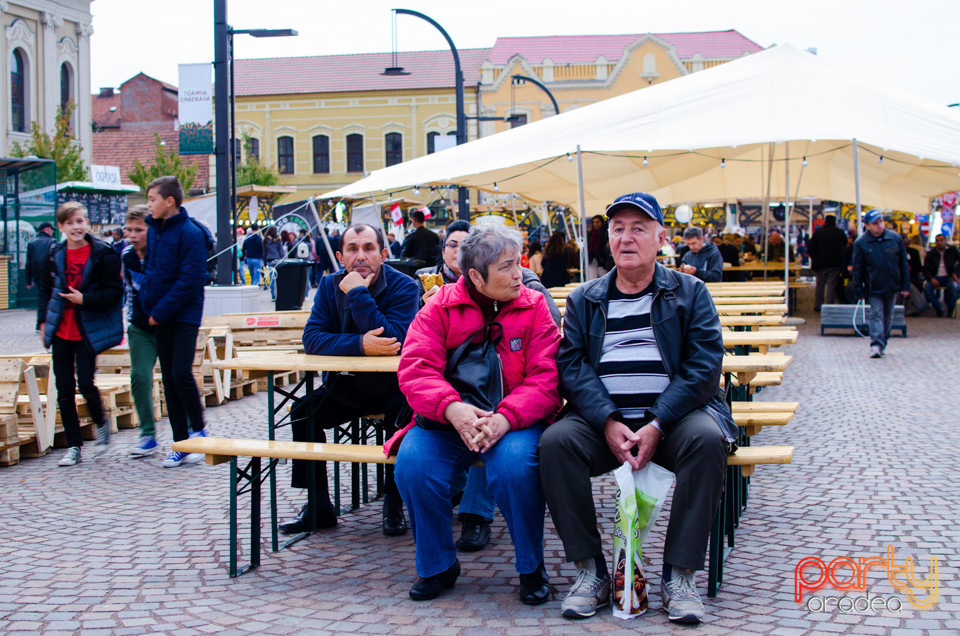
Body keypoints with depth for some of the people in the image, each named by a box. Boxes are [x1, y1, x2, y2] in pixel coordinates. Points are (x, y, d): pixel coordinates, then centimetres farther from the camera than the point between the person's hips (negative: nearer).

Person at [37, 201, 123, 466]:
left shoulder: (103, 254, -8)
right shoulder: (54, 255, 5)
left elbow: (114, 291, -8)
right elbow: (44, 289, 16)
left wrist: (85, 299, -18)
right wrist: (43, 320, 8)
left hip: (88, 330, -4)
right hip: (60, 330, 4)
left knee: (85, 382, -10)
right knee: (64, 389, 4)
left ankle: (101, 423, 21)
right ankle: (73, 446, 13)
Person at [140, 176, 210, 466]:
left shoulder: (190, 233, -12)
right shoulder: (153, 230, 9)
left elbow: (189, 281, -17)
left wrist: (160, 311, -16)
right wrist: (149, 305, 2)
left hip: (184, 315, -7)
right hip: (160, 318, 7)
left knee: (181, 372, -14)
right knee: (169, 379, 7)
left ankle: (198, 430, 6)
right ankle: (181, 442, 13)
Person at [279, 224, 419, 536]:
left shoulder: (403, 287, -15)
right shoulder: (330, 286, -1)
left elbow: (393, 340, -29)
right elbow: (312, 338, -14)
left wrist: (359, 294, -30)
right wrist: (360, 345, -30)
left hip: (394, 384, -4)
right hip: (348, 384, 5)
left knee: (401, 415, -32)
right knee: (304, 412, -13)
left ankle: (394, 505, -12)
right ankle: (318, 506, -2)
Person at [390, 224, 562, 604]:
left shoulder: (535, 308, 2)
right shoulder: (439, 308, 3)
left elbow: (545, 380, -8)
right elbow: (416, 369, -8)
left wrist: (505, 418, -27)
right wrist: (451, 408, -28)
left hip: (514, 421, -1)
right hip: (448, 420, 2)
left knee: (515, 465, -33)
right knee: (413, 463, -25)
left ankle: (531, 568, -6)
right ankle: (437, 566, 0)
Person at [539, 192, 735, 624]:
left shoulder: (689, 292, 8)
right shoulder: (584, 300, 14)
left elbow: (704, 366, -4)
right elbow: (571, 365, 1)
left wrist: (656, 426, -16)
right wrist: (608, 422, -17)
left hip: (674, 416, -1)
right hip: (603, 419, 2)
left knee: (708, 439, -32)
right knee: (555, 441, -27)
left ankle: (680, 575, -22)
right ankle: (590, 570, -15)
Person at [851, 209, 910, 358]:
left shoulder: (895, 239, 0)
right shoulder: (860, 243, -7)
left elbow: (903, 264, 6)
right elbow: (857, 269, -2)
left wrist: (905, 286, 3)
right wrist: (859, 290, -5)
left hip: (892, 287, 3)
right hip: (873, 288, -3)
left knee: (888, 317, 11)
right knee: (876, 315, -11)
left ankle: (882, 344, 22)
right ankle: (876, 345, -17)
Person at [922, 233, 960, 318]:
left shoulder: (952, 250, 8)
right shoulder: (931, 253, 9)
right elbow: (925, 270, 3)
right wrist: (931, 279, -17)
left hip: (949, 277, -1)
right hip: (936, 278, 1)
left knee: (952, 286, -37)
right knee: (926, 287, -31)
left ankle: (950, 313, -15)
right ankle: (939, 310, -13)